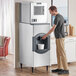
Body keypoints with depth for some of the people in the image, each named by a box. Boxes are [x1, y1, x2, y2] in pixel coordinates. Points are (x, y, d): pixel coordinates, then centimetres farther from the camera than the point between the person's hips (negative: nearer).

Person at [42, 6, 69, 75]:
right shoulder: (60, 16, 14)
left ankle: (66, 69, -4)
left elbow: (53, 28, -16)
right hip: (59, 37, 10)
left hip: (60, 38, -10)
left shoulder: (57, 17, -18)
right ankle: (60, 68, 18)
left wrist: (46, 35, -6)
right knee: (58, 53, 12)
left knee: (62, 54, -7)